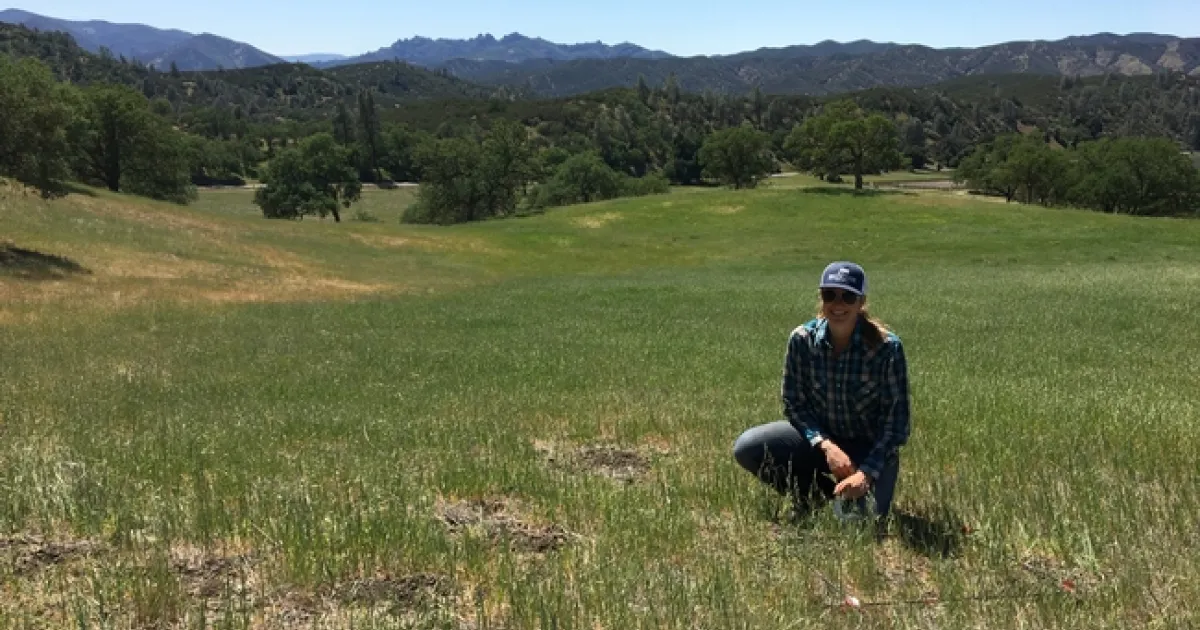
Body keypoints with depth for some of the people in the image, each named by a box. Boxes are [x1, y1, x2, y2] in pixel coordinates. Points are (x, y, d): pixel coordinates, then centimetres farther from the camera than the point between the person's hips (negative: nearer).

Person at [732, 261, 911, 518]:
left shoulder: (887, 347, -21)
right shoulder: (802, 340, -14)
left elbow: (896, 422, -18)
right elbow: (794, 404, -7)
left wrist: (866, 474, -29)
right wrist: (826, 446, -23)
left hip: (870, 448, -2)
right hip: (820, 436, 3)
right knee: (746, 448, -19)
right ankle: (818, 494, 2)